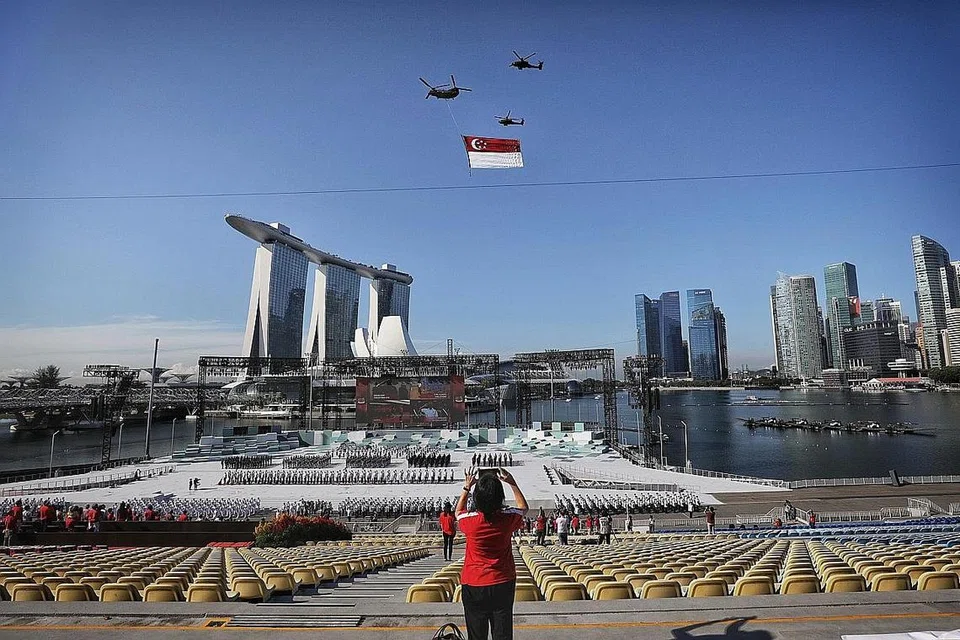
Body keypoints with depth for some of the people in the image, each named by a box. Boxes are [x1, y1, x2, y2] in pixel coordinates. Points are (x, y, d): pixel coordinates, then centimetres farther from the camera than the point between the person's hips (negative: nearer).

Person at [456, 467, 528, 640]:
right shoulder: (508, 518, -12)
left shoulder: (470, 520, -15)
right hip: (503, 584, 1)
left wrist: (466, 487, 17)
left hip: (473, 586, -1)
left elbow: (458, 511, 12)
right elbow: (523, 508, 12)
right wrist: (512, 483, 14)